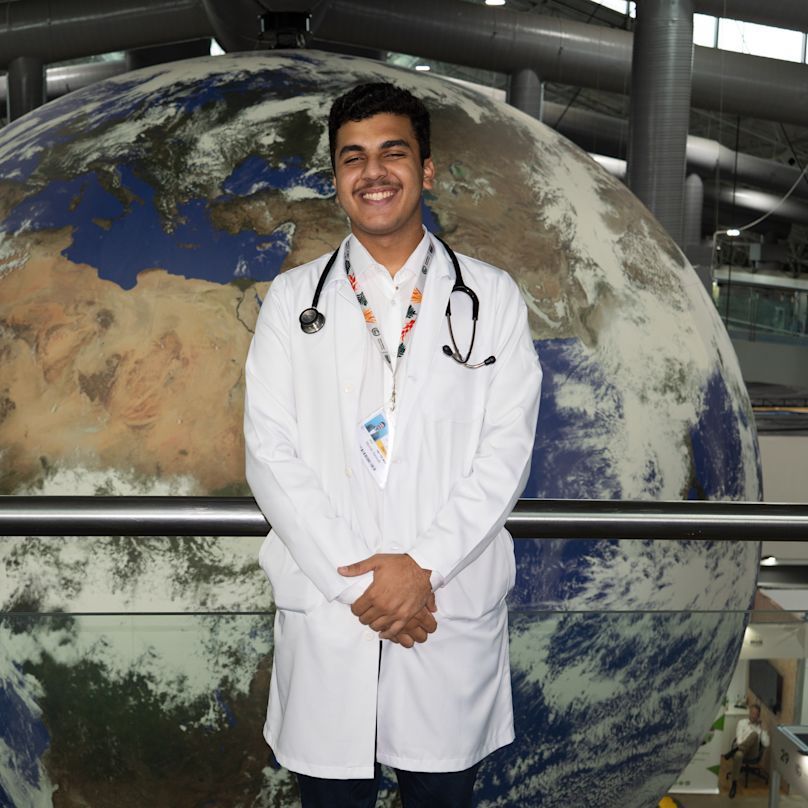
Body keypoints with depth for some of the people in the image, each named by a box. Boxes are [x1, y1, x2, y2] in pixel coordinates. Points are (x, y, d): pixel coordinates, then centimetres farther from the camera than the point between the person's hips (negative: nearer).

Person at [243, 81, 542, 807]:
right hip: (325, 606, 1)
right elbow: (270, 452, -3)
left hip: (451, 606, 0)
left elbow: (507, 447, -3)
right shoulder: (293, 298, 5)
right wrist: (352, 580, -11)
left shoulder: (491, 297, 4)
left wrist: (423, 566, -14)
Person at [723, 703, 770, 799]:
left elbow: (766, 744, 5)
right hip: (740, 748, -1)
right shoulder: (742, 722, 14)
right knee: (738, 755, -45)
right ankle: (734, 784, -39)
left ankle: (733, 751, -35)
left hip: (752, 752, 1)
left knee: (754, 734, -34)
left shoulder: (761, 727, 18)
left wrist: (762, 729, 1)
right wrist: (739, 748, -18)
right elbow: (739, 738, 1)